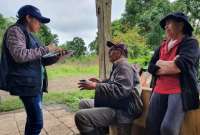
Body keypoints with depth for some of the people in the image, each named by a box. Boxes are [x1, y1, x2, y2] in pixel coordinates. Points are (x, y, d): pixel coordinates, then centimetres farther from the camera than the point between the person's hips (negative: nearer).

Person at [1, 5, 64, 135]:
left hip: (37, 83, 9)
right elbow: (19, 55, -22)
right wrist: (45, 49, -15)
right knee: (37, 123, -9)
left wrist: (56, 57, 7)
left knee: (32, 120, 12)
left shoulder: (31, 36, 20)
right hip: (27, 84, -9)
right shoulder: (15, 30, -5)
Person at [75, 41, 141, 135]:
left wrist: (95, 86, -26)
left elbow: (121, 90, -29)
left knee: (80, 116, -26)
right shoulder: (118, 66, 16)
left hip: (120, 110, -11)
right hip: (112, 104, 11)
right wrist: (99, 82, 13)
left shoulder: (124, 66, -15)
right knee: (83, 104, 21)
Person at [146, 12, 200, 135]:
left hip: (179, 92, -5)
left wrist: (160, 63, -1)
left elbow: (181, 65, -16)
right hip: (159, 91, 6)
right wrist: (171, 65, -7)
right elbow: (151, 67, 9)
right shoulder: (162, 46, 17)